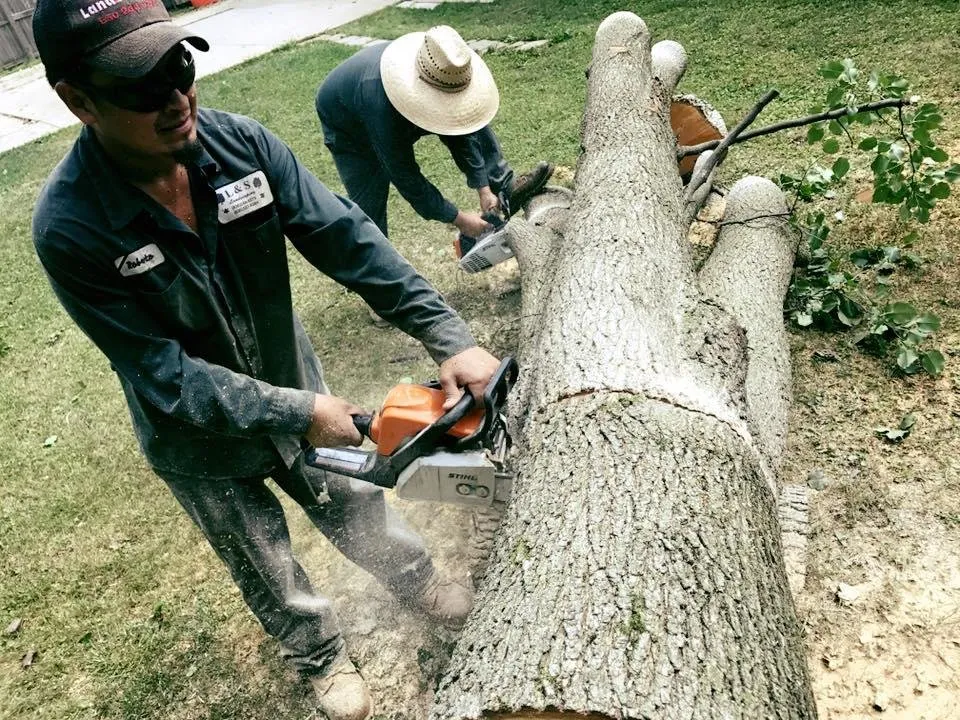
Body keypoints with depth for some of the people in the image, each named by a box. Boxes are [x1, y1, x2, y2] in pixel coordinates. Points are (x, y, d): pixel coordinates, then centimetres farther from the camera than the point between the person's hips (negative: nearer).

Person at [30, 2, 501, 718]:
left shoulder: (238, 142, -20)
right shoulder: (69, 228, -29)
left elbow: (345, 239, -23)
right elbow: (164, 375, -27)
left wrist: (451, 338, -29)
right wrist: (297, 415, -28)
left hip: (295, 389, 3)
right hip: (202, 445, -2)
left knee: (359, 510, 25)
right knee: (270, 572, 21)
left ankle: (419, 582, 56)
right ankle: (322, 655, 52)